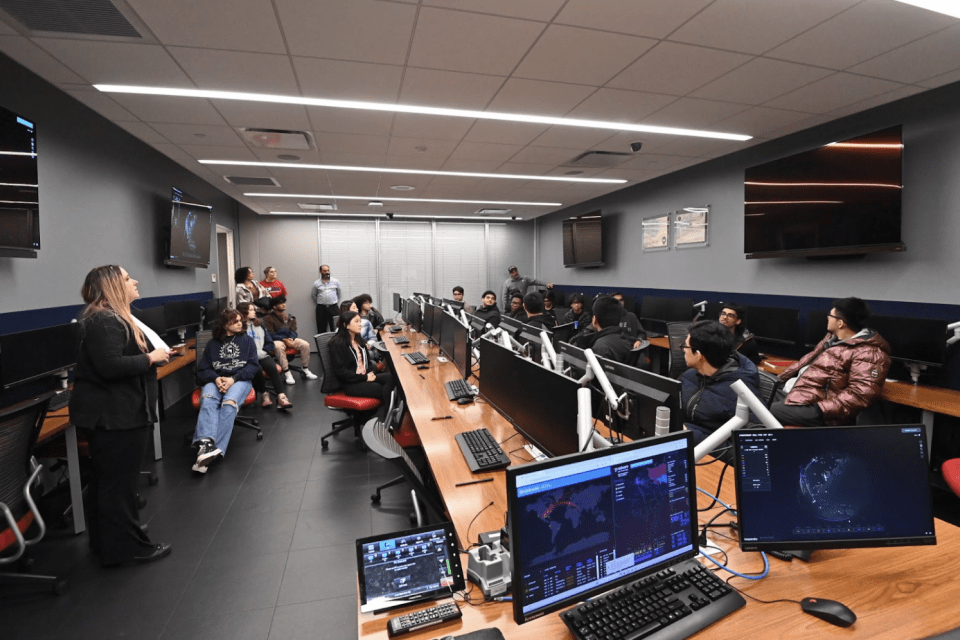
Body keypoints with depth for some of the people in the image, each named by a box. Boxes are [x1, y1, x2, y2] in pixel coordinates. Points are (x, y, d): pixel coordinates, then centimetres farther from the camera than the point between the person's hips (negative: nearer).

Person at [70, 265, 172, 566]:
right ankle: (126, 547, 13)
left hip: (115, 413, 11)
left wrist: (153, 354, 7)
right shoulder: (104, 322, -20)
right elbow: (110, 366, -29)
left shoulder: (114, 317, 14)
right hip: (114, 416, -11)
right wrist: (151, 358, -19)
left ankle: (104, 541, 36)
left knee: (106, 480, 21)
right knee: (119, 482, 0)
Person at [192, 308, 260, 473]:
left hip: (240, 380, -1)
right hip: (216, 380, 2)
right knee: (208, 399, -35)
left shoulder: (247, 340, 17)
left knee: (229, 403, -35)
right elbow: (202, 370, 11)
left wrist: (233, 379, -12)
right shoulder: (213, 344, 20)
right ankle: (206, 443, -50)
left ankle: (216, 449, -45)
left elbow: (253, 365, 5)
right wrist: (216, 378, -11)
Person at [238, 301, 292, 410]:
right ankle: (264, 394, -12)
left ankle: (281, 397, -37)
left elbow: (269, 342, 18)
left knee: (272, 367, -26)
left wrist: (262, 352, 2)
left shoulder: (259, 325, 22)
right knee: (257, 370, -34)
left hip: (262, 356, 4)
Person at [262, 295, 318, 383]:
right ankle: (287, 374, -39)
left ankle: (306, 370, -11)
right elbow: (270, 334, -9)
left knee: (305, 344, -21)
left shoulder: (290, 318, 14)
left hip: (290, 339, 5)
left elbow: (293, 331, 8)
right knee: (279, 347, -40)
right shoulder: (268, 318, -1)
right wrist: (284, 339, -22)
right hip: (276, 340, -4)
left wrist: (291, 339, -16)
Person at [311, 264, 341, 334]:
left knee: (334, 328, 3)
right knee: (321, 328, 5)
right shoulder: (316, 283, 3)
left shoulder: (335, 281, 4)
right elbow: (313, 295, 14)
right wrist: (319, 304, 11)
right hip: (321, 308, 0)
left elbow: (340, 293, 13)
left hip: (333, 307, 0)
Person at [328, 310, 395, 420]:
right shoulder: (337, 343, -10)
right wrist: (364, 378, -17)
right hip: (350, 383, -7)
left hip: (365, 377, 7)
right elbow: (341, 371, -16)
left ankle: (382, 416, -25)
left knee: (390, 378, -23)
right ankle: (381, 418, -10)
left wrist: (370, 372, -1)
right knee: (384, 390, -26)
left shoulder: (359, 339, 14)